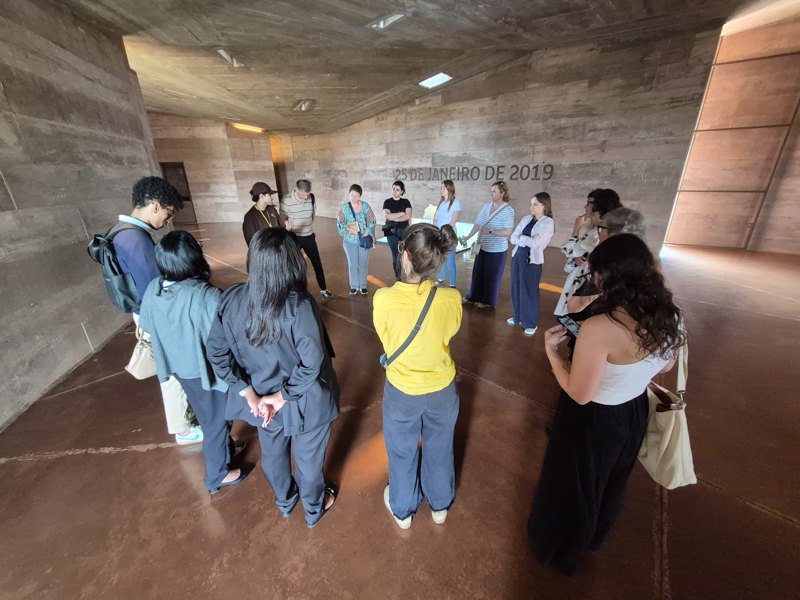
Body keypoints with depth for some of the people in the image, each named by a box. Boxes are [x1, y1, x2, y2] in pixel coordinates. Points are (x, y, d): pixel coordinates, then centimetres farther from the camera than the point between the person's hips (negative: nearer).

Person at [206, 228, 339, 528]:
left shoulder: (231, 299, -15)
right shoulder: (299, 306, -32)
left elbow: (216, 351, -8)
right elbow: (312, 364, -29)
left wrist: (250, 394, -7)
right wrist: (282, 397, -14)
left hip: (261, 400, 5)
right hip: (303, 402, -4)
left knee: (272, 453, 31)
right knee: (308, 458, 24)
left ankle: (284, 502, 60)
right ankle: (314, 508, 52)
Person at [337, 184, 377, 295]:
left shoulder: (365, 205, 1)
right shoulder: (344, 207, 1)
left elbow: (372, 220, -4)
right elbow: (340, 223, -3)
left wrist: (367, 233, -17)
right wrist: (350, 229, -19)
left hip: (364, 240, 0)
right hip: (350, 241, 0)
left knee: (363, 263, 8)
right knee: (353, 264, 6)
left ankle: (363, 286, 22)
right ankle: (354, 286, 20)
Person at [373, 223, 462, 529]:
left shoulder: (383, 299, -28)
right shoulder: (451, 298, -23)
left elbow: (385, 338, -9)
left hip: (401, 391, -1)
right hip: (442, 390, 2)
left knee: (402, 454, 27)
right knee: (439, 450, 28)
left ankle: (402, 510, 54)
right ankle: (440, 506, 55)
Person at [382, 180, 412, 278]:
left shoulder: (406, 202, 5)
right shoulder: (387, 202, 3)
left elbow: (408, 216, -10)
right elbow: (387, 216, -14)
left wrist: (393, 218, -13)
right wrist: (402, 213, -10)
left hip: (404, 231, 1)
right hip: (392, 231, 0)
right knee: (395, 255, 0)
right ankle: (398, 278, 11)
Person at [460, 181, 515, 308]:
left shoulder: (508, 210, -15)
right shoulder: (487, 205, 2)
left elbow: (508, 232, -21)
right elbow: (478, 223, 2)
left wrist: (490, 231, -22)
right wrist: (468, 237, -7)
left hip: (497, 250, -6)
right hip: (483, 247, 6)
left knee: (492, 276, 9)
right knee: (478, 273, 16)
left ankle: (487, 301, 27)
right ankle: (474, 296, 35)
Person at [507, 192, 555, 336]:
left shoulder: (548, 223, -9)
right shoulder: (526, 219, 8)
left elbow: (535, 242, -19)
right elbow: (513, 238, 3)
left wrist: (521, 237, -4)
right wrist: (527, 241, -11)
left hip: (532, 260, -6)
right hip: (517, 256, 6)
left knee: (529, 292, 2)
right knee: (515, 289, 14)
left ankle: (531, 323, 18)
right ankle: (518, 316, 33)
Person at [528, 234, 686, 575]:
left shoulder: (599, 328, -35)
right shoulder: (669, 316, -12)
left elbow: (580, 394, -26)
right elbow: (665, 367, 6)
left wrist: (551, 350, -17)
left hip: (592, 421, -7)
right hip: (634, 414, 7)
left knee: (571, 485, 21)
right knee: (611, 482, 32)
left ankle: (559, 549, 49)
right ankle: (592, 537, 61)